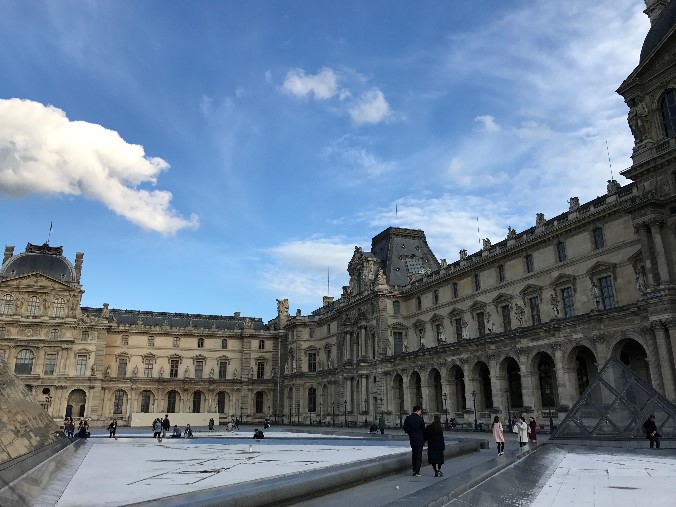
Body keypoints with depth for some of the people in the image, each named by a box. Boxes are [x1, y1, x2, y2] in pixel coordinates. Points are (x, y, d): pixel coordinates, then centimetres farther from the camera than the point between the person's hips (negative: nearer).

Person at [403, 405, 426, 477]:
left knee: (414, 455, 16)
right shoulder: (420, 419, -11)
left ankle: (414, 470, 16)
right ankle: (417, 472, 0)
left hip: (412, 439, 4)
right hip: (420, 440, -4)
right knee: (419, 455, 2)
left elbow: (405, 428, -2)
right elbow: (423, 430, -4)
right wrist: (424, 439, 8)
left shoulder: (408, 418, -1)